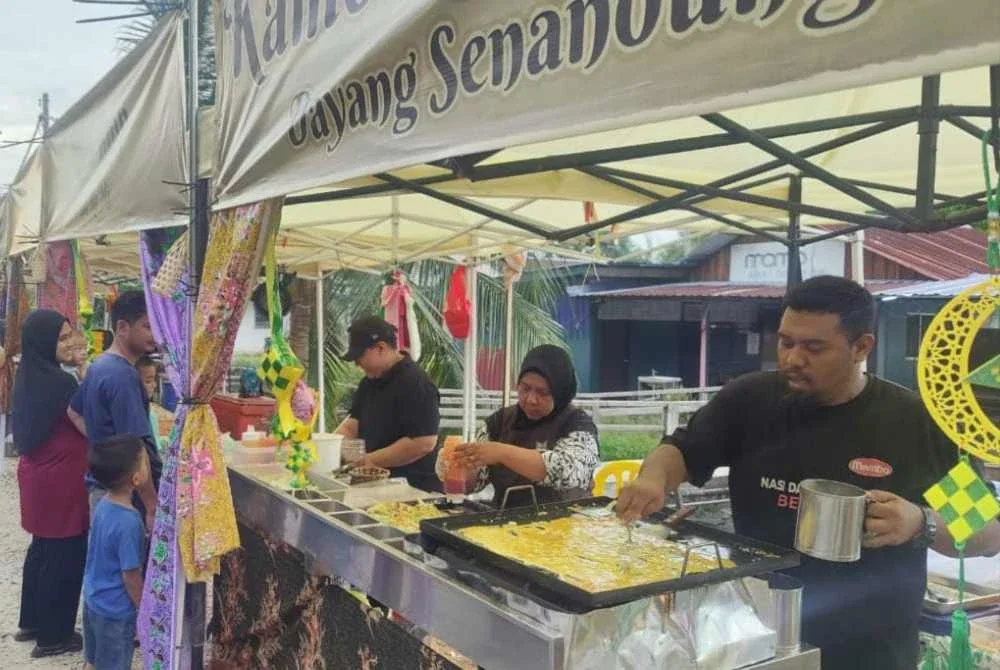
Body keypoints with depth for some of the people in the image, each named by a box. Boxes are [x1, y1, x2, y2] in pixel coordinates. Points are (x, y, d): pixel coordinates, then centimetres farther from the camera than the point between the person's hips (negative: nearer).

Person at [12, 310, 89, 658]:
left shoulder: (28, 377, 5)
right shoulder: (61, 382, -22)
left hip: (36, 473, 9)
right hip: (61, 479, -9)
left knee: (43, 548, 22)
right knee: (66, 554, 4)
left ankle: (31, 622, 36)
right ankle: (53, 636, 15)